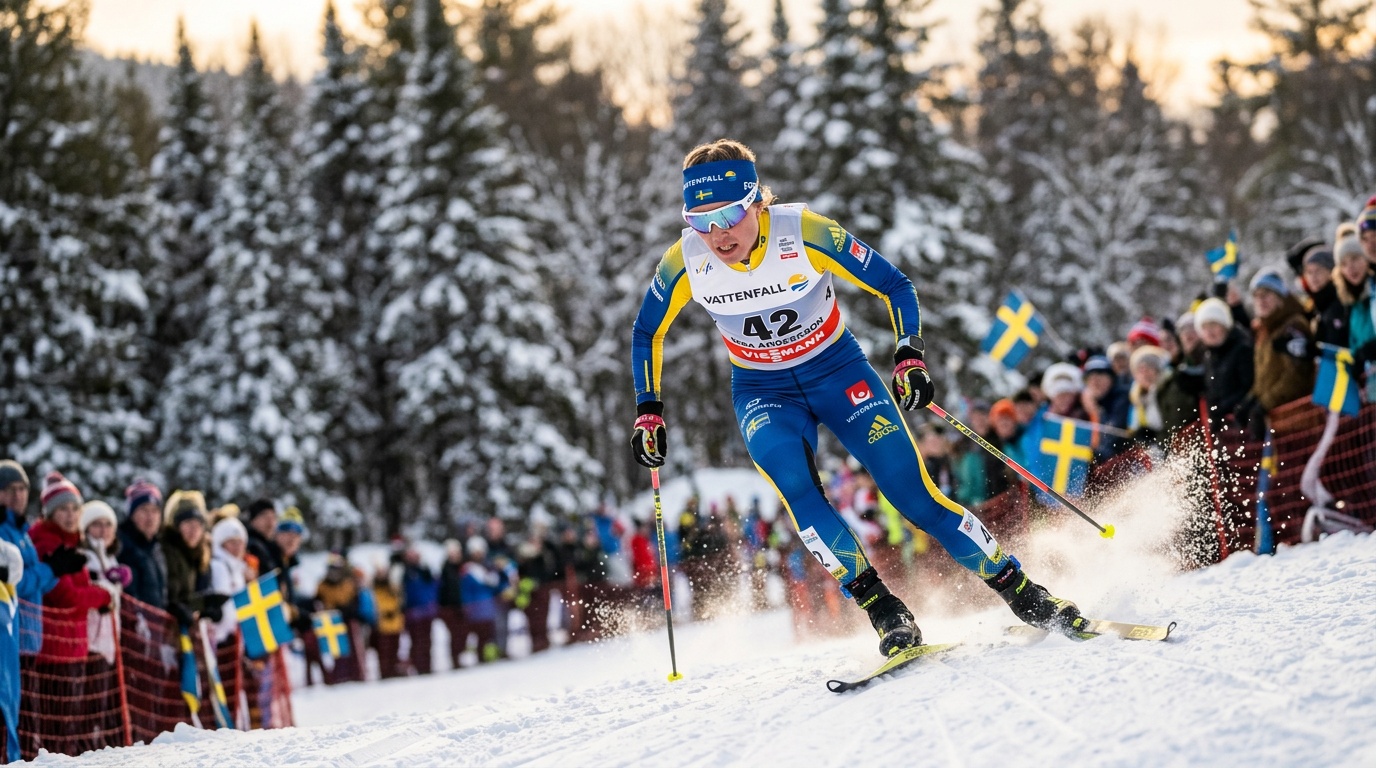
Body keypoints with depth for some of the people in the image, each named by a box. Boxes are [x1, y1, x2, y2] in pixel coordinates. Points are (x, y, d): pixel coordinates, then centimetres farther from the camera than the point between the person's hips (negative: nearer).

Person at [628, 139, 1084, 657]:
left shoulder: (805, 234, -24)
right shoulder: (685, 261, -17)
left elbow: (894, 286, -12)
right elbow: (646, 334, 3)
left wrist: (910, 356, -24)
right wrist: (648, 411, -3)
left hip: (838, 370, -1)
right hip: (763, 393, 2)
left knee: (913, 493, -12)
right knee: (793, 483, -29)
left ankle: (1025, 596, 1)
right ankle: (883, 610, -22)